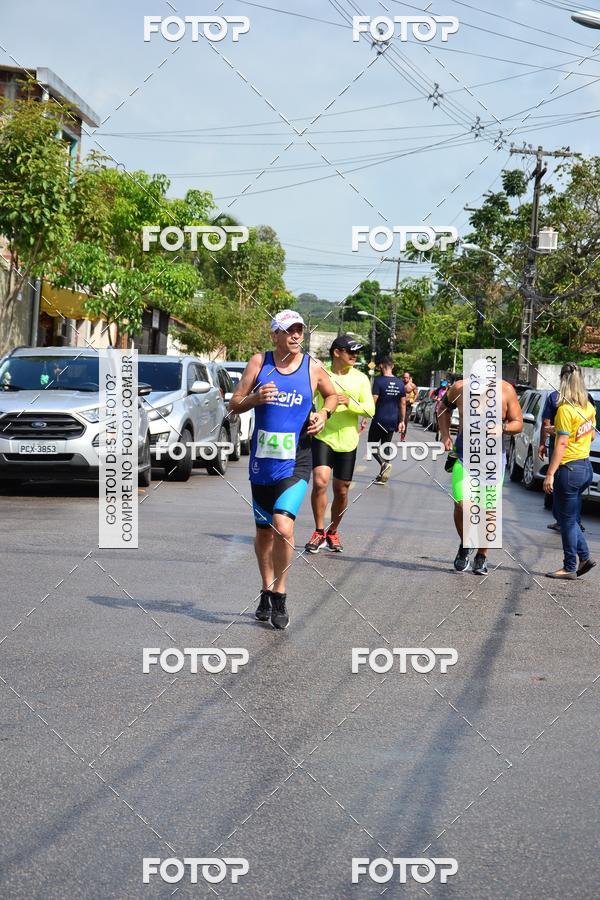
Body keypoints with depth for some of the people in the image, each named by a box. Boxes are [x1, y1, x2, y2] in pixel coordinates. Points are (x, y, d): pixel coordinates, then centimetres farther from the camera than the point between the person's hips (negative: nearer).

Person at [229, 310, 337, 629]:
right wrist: (255, 398, -16)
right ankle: (267, 593, 32)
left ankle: (279, 596, -5)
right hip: (261, 461, 2)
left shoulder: (312, 368, 0)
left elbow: (332, 394, 20)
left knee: (283, 526, -20)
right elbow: (234, 404, 4)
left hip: (295, 463, -2)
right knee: (264, 531, 14)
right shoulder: (259, 362, 2)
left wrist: (323, 413, -1)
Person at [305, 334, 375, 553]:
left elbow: (370, 409, -4)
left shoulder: (361, 379, 4)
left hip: (347, 442, 3)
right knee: (320, 482, -20)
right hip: (323, 437, -3)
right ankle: (319, 532, -5)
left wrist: (350, 403, -21)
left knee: (341, 491, 8)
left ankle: (332, 533, 28)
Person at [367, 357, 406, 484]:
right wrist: (402, 421, 16)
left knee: (371, 444, 7)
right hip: (393, 420, 6)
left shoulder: (379, 381, -12)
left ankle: (384, 463, -18)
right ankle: (383, 476, 14)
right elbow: (403, 404, 9)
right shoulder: (400, 383, 6)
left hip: (380, 419, -5)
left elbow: (373, 401, -16)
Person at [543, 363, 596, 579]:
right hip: (586, 467, 8)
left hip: (569, 469, -8)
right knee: (571, 518, 19)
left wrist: (550, 474, -18)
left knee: (567, 521, 2)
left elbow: (562, 443, -20)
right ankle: (584, 558, 16)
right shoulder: (589, 407, 6)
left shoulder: (565, 409, -17)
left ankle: (569, 568, 8)